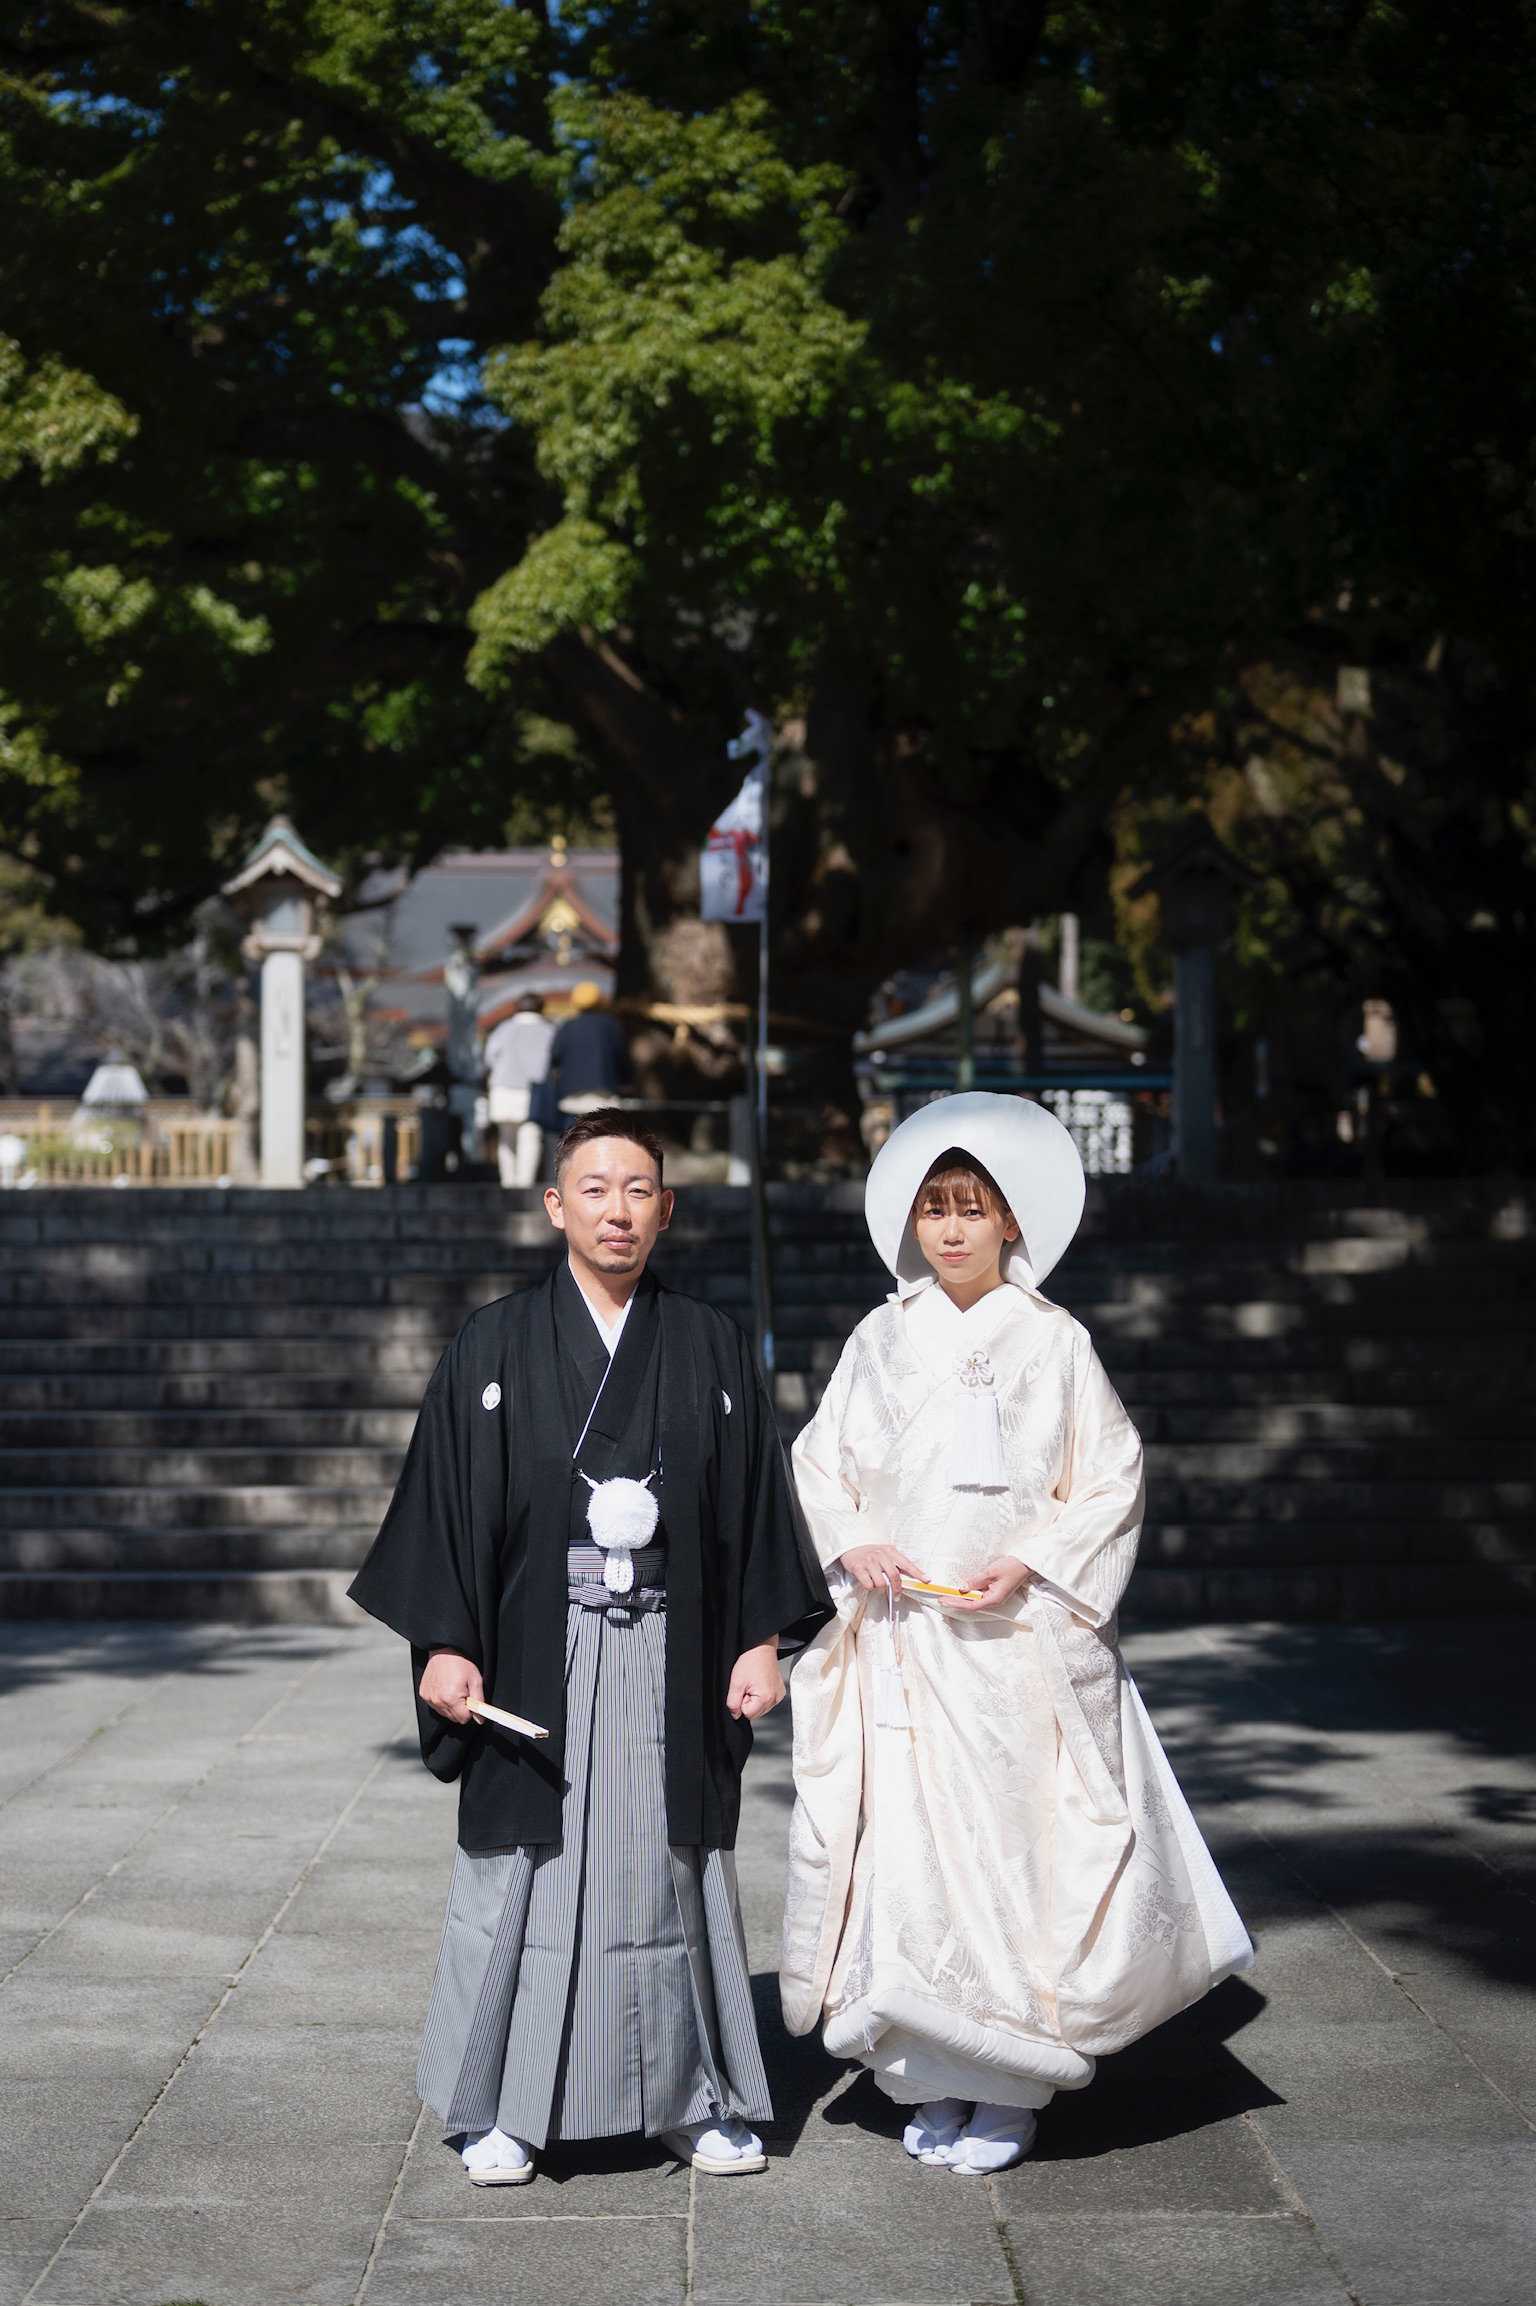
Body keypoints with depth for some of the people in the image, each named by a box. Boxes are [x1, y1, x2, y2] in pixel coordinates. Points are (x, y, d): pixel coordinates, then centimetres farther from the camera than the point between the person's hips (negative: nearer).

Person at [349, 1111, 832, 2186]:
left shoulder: (713, 1348, 7)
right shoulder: (495, 1347, 2)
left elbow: (755, 1500, 8)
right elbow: (446, 1498, 1)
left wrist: (762, 1639, 2)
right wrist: (445, 1643, -5)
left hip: (674, 1661, 1)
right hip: (537, 1659, -1)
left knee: (676, 1867, 6)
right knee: (529, 1870, 2)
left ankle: (697, 2096, 19)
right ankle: (504, 2107, 15)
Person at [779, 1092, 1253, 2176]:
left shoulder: (1054, 1341, 1)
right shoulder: (881, 1339, 8)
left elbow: (1112, 1478, 1)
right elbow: (820, 1462, 13)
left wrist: (1031, 1564, -12)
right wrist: (856, 1543, -5)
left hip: (1015, 1640, -2)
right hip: (898, 1638, 3)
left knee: (1012, 1844, -3)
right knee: (905, 1848, 1)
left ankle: (1009, 2086, 7)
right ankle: (935, 2080, 13)